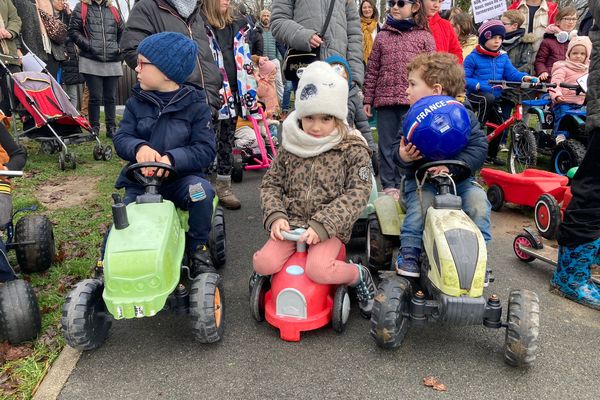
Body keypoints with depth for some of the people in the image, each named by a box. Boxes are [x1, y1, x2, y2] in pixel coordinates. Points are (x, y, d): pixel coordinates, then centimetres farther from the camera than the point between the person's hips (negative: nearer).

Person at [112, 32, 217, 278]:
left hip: (181, 177, -2)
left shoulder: (195, 105, -5)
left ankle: (197, 248, -7)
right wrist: (139, 147, -26)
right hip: (140, 178, 2)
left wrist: (171, 158, -30)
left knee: (201, 192, -32)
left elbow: (205, 150, -12)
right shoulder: (136, 102, 5)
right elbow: (121, 138, -1)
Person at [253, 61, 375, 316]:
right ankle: (263, 275, 19)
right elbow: (271, 184, 8)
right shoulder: (289, 148, 4)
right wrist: (275, 216, -11)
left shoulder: (353, 150, -6)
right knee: (263, 262, -19)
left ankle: (358, 275, 3)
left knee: (318, 270, -28)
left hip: (331, 228, -3)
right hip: (291, 222, 3)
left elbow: (357, 194, -13)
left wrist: (322, 225, -23)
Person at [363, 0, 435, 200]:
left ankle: (403, 184, 12)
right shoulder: (382, 36, 11)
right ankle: (389, 185, 14)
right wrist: (367, 99, 5)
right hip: (385, 100, 2)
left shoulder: (425, 37, 6)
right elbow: (372, 70, 10)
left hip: (413, 101, -2)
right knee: (387, 144, 6)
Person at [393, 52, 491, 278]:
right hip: (421, 178, 0)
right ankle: (409, 253, -13)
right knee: (421, 201, -30)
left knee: (479, 202, -23)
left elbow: (479, 148, -12)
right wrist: (403, 156, -23)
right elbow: (398, 148, 3)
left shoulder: (464, 116, -4)